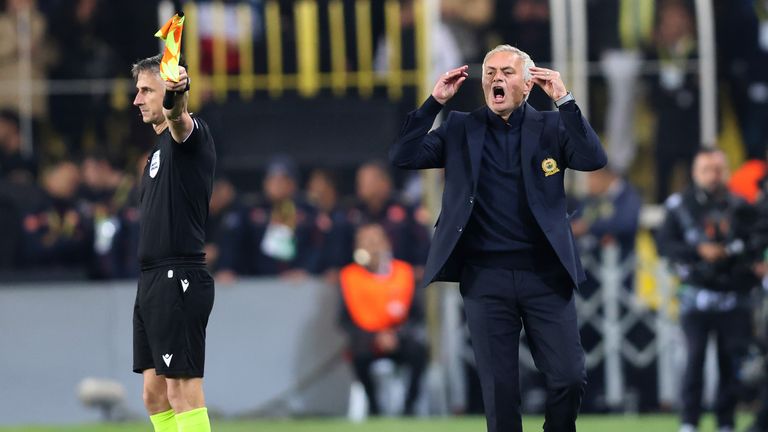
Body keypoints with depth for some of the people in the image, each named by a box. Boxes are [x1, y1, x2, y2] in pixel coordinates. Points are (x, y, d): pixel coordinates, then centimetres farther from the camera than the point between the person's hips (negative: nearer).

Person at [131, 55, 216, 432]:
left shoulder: (189, 134, -7)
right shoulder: (160, 148, 21)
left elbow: (179, 119, -33)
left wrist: (177, 93, -57)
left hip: (179, 280, -10)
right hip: (153, 281, 10)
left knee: (183, 390, -12)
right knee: (155, 395, 10)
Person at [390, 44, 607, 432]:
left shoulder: (550, 127, 5)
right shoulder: (460, 129, 8)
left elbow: (593, 160, -10)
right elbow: (403, 158, -1)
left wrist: (564, 101, -14)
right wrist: (434, 102, -7)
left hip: (544, 273, 0)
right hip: (485, 276, 0)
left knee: (569, 379, -4)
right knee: (499, 389, 3)